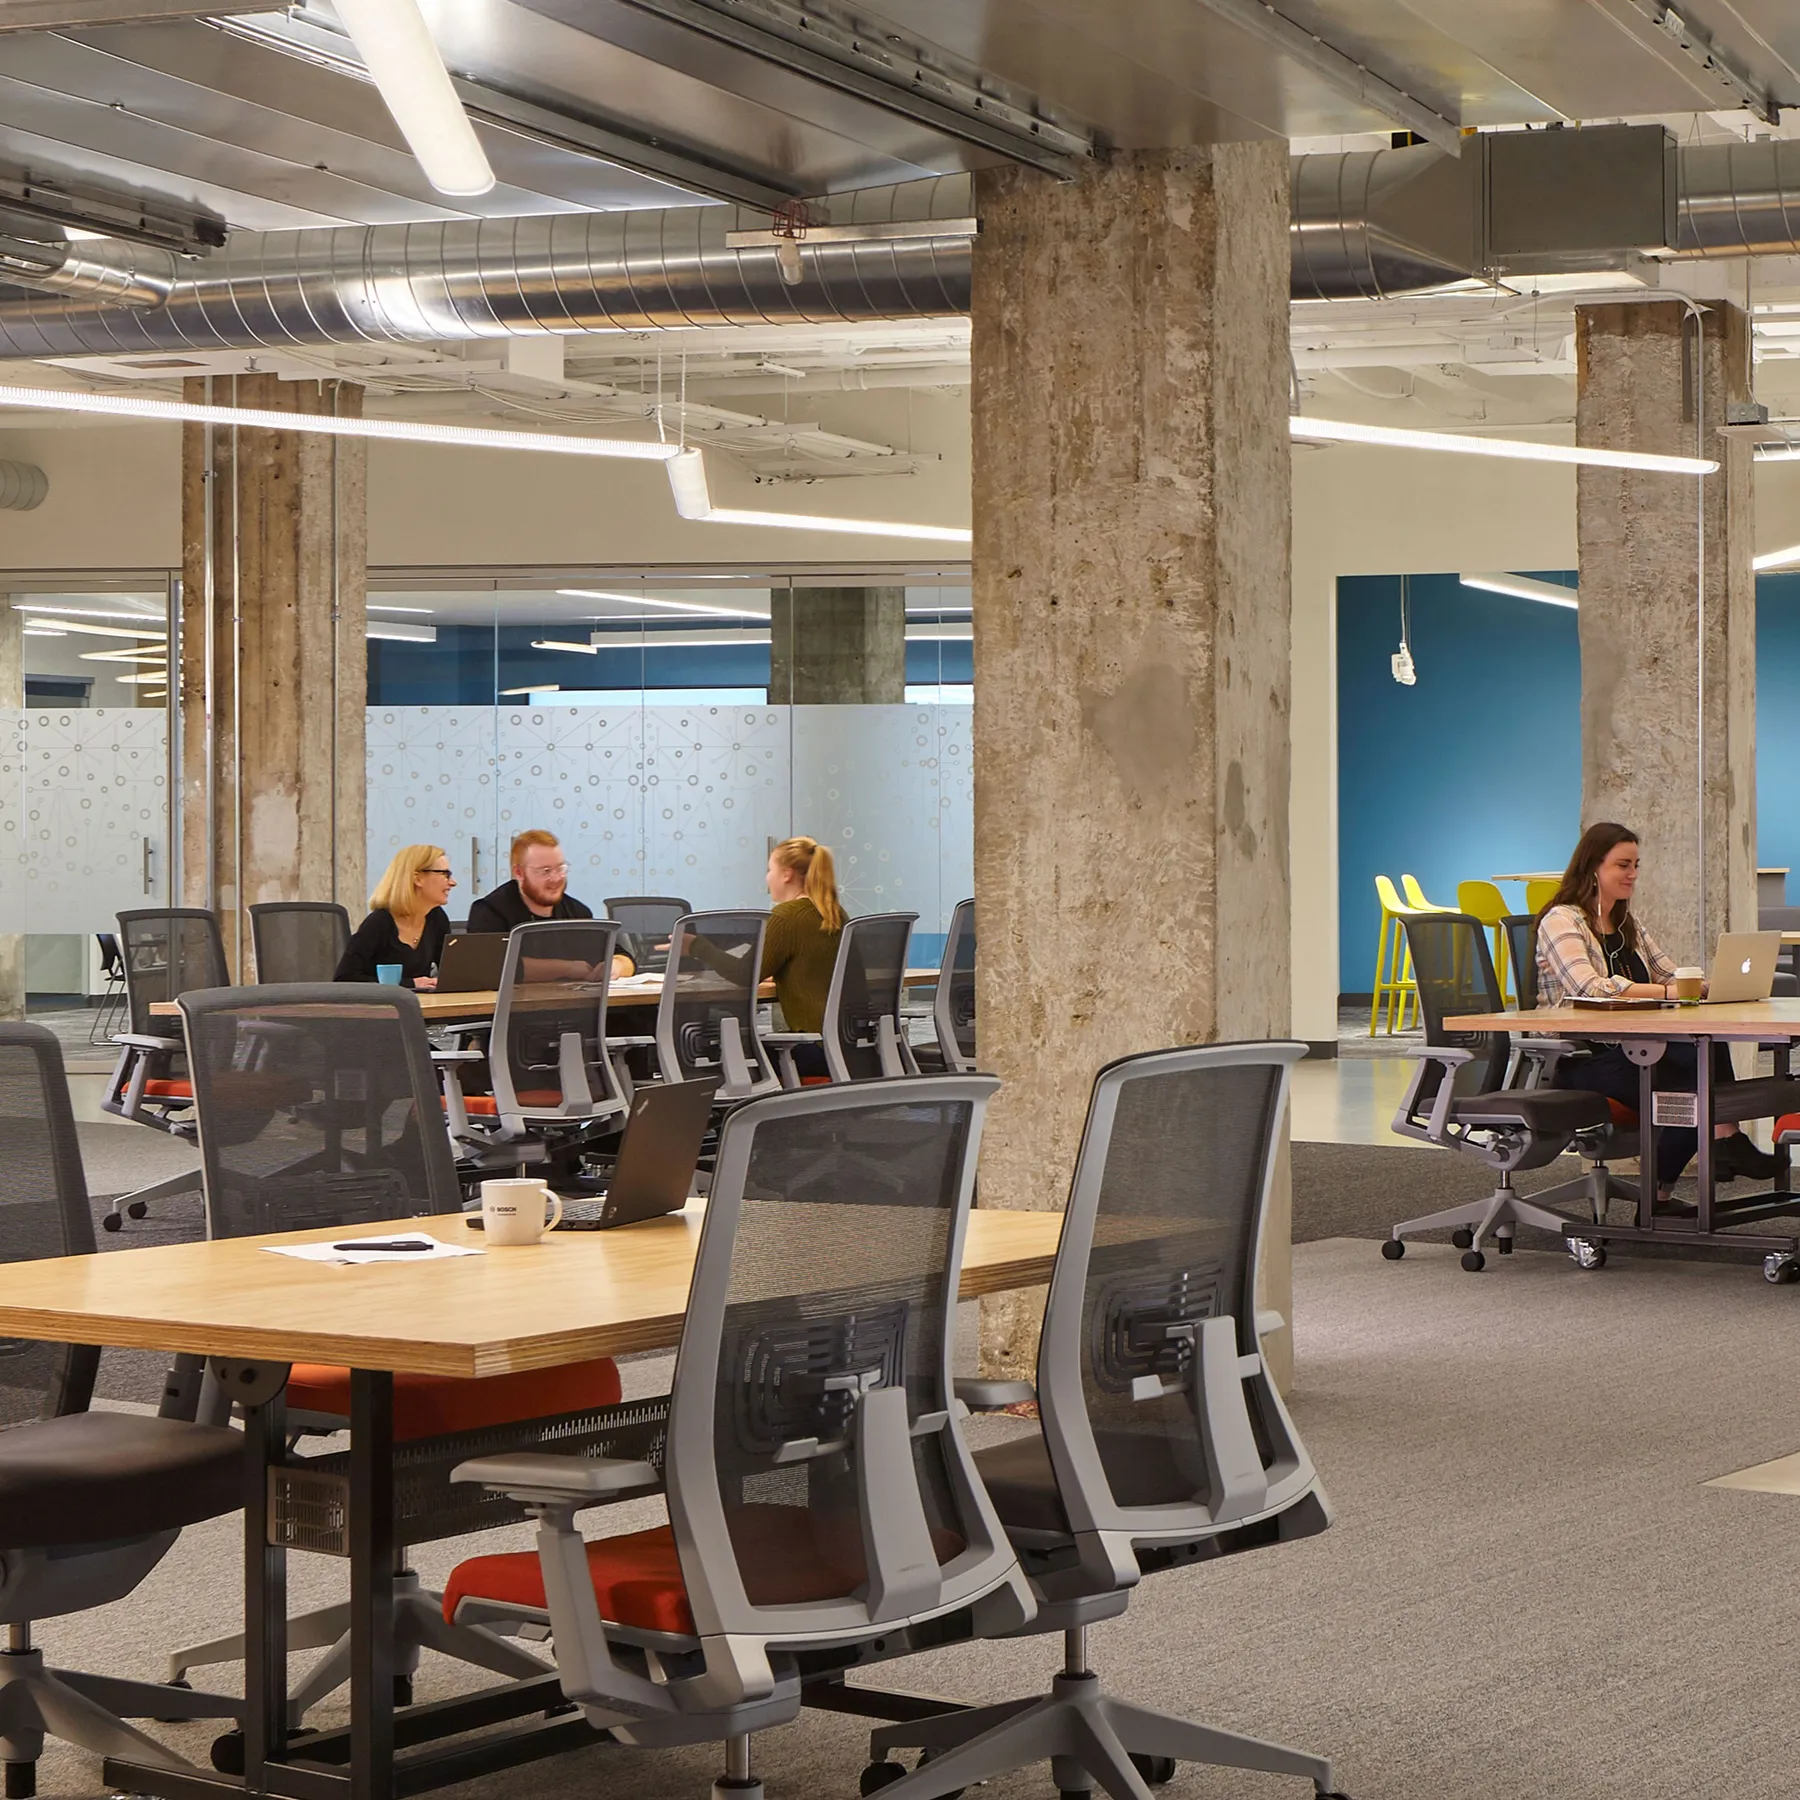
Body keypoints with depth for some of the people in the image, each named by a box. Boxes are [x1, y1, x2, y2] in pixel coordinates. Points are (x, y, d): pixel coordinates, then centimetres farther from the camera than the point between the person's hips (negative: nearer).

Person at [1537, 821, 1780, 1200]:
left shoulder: (1630, 925, 23)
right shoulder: (1561, 921, -4)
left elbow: (1673, 977, 15)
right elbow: (1590, 989, -20)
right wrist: (1667, 992, -28)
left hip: (1630, 1051, 7)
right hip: (1582, 1060, -7)